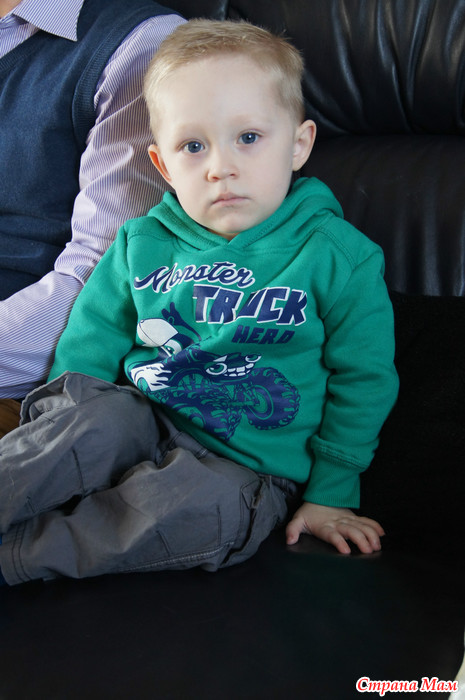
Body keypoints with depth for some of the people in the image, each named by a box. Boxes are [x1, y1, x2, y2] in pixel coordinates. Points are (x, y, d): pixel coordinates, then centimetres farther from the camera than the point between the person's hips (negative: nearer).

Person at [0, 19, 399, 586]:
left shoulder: (339, 256, -7)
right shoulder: (142, 243, 4)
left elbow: (363, 380, -1)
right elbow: (90, 341, 12)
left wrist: (330, 493, 0)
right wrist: (58, 430, -1)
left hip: (249, 465, -3)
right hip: (143, 419, 3)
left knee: (203, 509, -34)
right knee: (95, 420, -30)